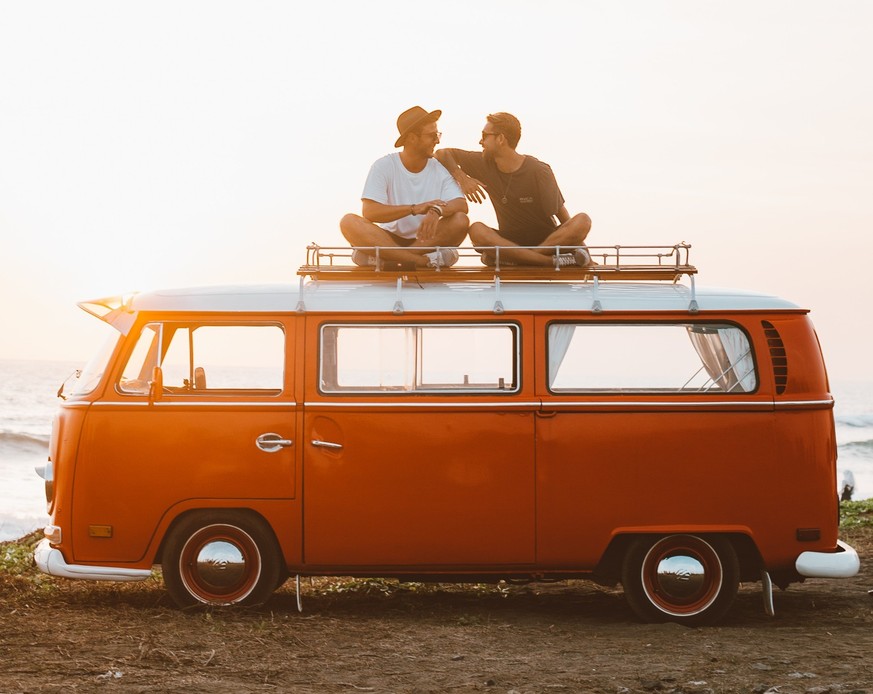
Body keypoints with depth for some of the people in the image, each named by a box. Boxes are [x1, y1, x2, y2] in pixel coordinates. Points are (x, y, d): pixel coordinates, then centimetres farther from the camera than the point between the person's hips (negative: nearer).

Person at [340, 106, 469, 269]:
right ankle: (426, 260, -34)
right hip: (390, 239, -1)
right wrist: (414, 209, -29)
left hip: (426, 240, 1)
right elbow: (369, 212, -18)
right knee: (349, 222, -28)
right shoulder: (384, 166, -6)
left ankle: (385, 258, -27)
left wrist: (437, 211, -36)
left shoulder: (440, 169, 1)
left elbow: (461, 205, -13)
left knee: (460, 221, -26)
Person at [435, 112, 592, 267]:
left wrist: (587, 260, -16)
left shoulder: (539, 171, -10)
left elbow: (563, 217, -10)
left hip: (549, 240, -2)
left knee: (583, 221, -30)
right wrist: (462, 179, -12)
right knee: (476, 230, -29)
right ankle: (551, 260, -36)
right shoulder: (484, 164, 1)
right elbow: (442, 154, 6)